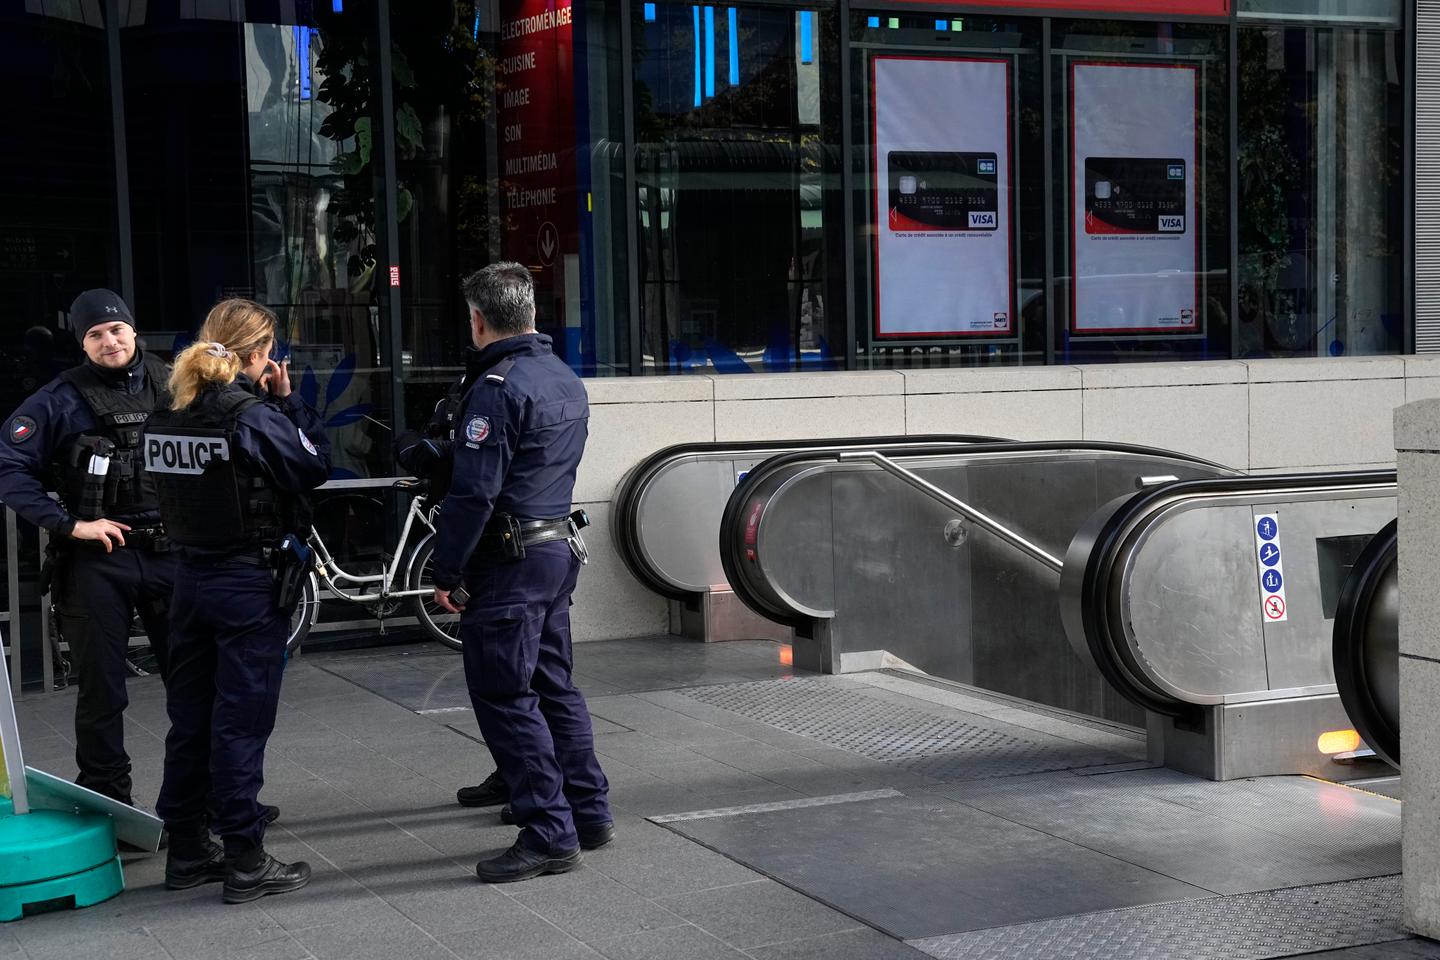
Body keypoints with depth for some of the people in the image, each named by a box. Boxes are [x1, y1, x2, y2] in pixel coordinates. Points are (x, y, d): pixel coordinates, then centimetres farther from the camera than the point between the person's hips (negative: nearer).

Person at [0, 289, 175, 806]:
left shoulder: (170, 386, 5)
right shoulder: (63, 398, -5)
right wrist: (70, 524, -14)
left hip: (168, 551, 3)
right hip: (97, 558, -3)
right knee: (102, 687, 5)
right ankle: (107, 802, 16)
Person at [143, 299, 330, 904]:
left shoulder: (169, 415, 4)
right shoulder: (254, 417, -17)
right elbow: (315, 467, -8)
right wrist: (288, 400, -1)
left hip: (192, 577, 7)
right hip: (252, 581, -7)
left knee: (189, 717, 13)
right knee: (242, 721, -2)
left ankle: (186, 852, 22)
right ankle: (245, 862, 4)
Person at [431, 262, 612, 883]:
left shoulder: (497, 388, -17)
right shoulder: (566, 380, 12)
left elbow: (474, 491, -20)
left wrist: (447, 572, -15)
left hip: (510, 559, -9)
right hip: (561, 548, 9)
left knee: (504, 697, -4)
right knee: (553, 686, 18)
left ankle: (549, 835, -3)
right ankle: (589, 812, 24)